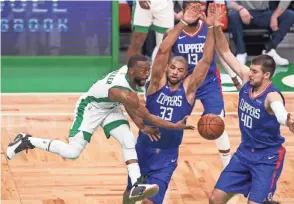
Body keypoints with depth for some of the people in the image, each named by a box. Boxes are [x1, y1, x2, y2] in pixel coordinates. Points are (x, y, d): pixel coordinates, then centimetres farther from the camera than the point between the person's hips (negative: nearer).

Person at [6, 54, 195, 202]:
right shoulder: (122, 91, -38)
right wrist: (176, 126, -22)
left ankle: (137, 186, -15)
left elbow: (130, 105, 4)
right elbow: (147, 116, -28)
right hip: (90, 109, -8)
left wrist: (141, 127, 1)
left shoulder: (129, 71, -14)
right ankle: (27, 141, 7)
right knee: (72, 152, -10)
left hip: (110, 108, 8)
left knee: (129, 140, -11)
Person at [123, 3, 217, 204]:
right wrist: (183, 23, -27)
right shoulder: (158, 82, -8)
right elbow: (163, 51, -20)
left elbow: (207, 61, -15)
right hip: (143, 150, 1)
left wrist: (211, 28, -24)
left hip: (167, 156, -1)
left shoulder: (188, 88, -7)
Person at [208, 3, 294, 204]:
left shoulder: (272, 96, -26)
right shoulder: (247, 79, -6)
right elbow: (225, 52, 1)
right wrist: (217, 28, -13)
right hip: (244, 152, 7)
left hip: (268, 157, -7)